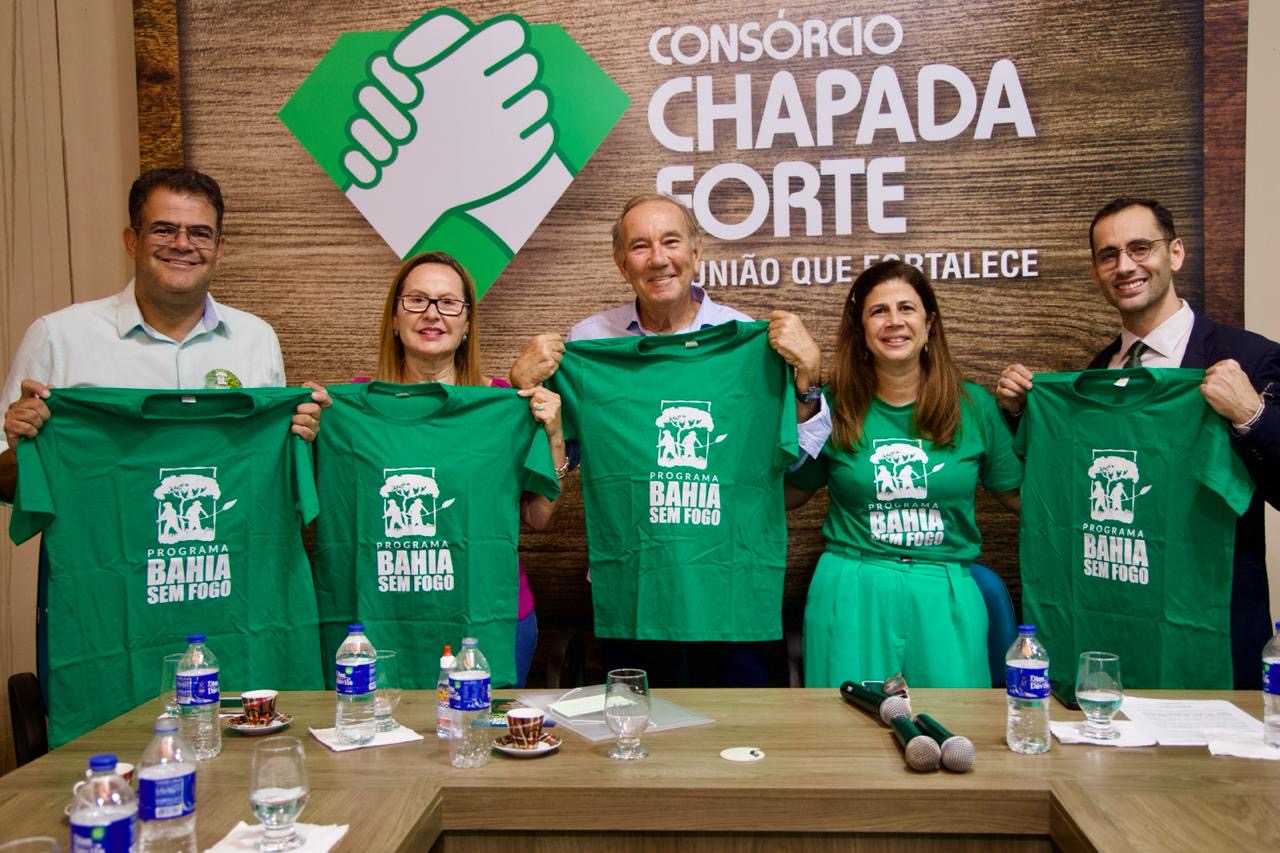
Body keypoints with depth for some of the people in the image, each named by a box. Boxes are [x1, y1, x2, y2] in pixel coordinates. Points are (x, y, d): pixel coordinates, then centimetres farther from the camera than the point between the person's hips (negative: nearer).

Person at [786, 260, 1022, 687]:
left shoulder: (974, 406, 2)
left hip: (945, 595, 1)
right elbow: (789, 494, 6)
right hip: (851, 592, -1)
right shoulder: (834, 407, 0)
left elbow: (1020, 497, 8)